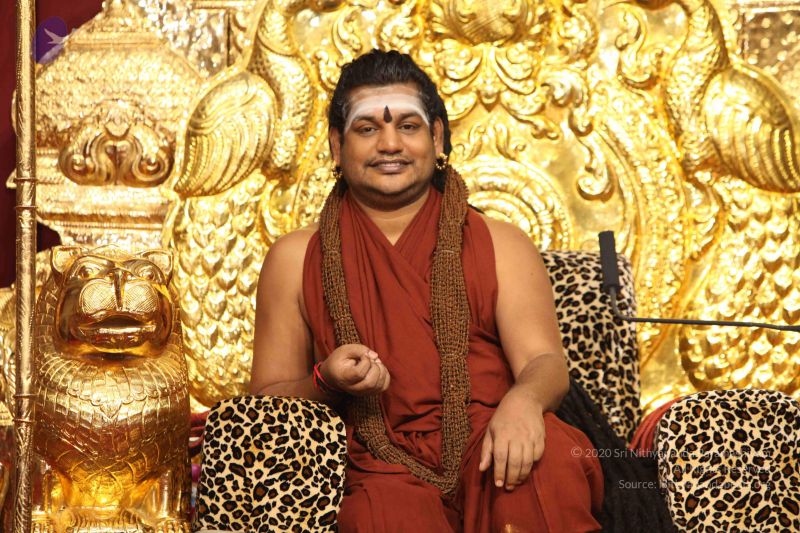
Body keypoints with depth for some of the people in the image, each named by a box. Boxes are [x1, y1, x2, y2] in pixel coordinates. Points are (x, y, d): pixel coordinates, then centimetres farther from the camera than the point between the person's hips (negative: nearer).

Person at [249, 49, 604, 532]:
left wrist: (523, 400, -23)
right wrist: (326, 381, -9)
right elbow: (267, 401, 14)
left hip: (492, 457, 1)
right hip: (382, 469, -1)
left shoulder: (501, 246, 15)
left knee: (550, 454, -34)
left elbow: (546, 362, 1)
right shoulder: (296, 260, 15)